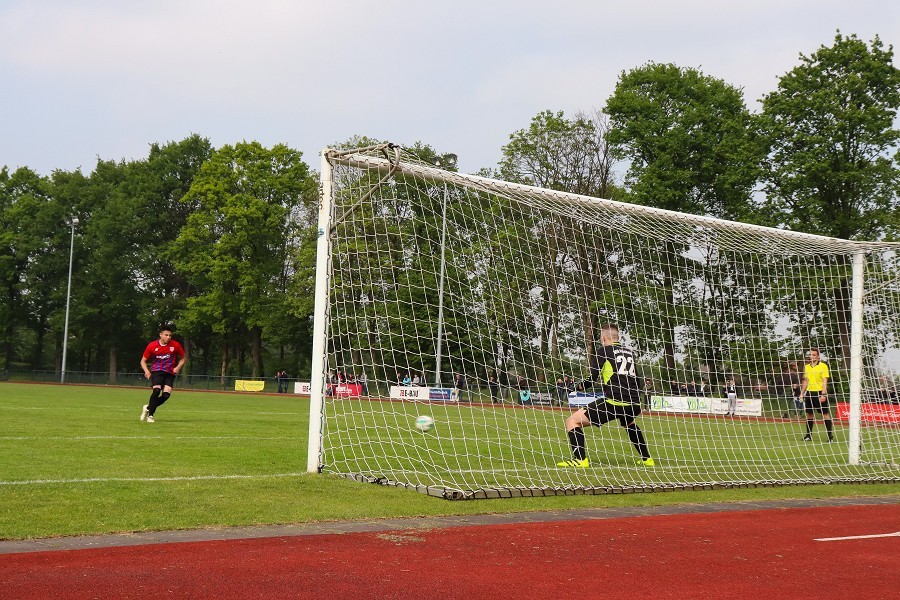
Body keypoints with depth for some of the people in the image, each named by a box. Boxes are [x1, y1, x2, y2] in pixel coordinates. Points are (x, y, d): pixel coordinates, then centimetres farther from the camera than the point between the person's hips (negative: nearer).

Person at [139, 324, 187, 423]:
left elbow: (183, 358, 11)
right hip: (156, 371, -2)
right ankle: (150, 415, -9)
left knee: (166, 394, -15)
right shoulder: (152, 346, -4)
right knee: (156, 390, -24)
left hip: (169, 373, 2)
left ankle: (148, 408, 10)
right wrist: (146, 371, -12)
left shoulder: (175, 345, -3)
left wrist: (178, 367, -7)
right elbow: (143, 361, 7)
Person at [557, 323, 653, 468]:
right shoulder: (629, 352, 19)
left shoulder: (605, 350, 4)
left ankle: (580, 459, -17)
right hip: (635, 403, 7)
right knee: (630, 424, 42)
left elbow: (592, 378, 0)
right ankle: (647, 459, 40)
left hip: (615, 401, -7)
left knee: (573, 421, -2)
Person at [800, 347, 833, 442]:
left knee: (826, 414, -4)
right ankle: (808, 435, 14)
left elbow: (825, 381, -9)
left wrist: (823, 394, -17)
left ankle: (830, 436, -3)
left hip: (819, 392, -6)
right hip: (809, 392, 6)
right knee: (809, 414, 7)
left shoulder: (823, 366, -4)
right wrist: (802, 393, 15)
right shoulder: (807, 367, 13)